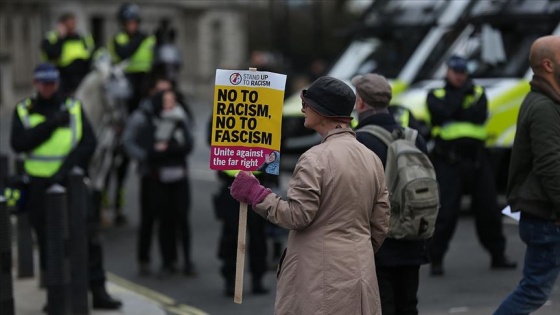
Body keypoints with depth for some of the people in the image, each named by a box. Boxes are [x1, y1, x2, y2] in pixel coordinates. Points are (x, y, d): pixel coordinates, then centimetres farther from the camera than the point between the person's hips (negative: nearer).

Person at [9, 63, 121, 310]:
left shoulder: (73, 107, 6)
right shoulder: (24, 111, 6)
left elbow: (89, 142, -3)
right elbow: (18, 143, -9)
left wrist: (66, 168, -16)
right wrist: (50, 123, -15)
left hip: (71, 182, 0)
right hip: (39, 186, 1)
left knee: (87, 238, -5)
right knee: (47, 243, 7)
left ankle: (98, 291, -2)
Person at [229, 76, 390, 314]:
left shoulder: (315, 159, -14)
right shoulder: (372, 159, 9)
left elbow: (297, 216, -15)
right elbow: (380, 225, 12)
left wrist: (255, 193, -5)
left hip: (319, 277, -7)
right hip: (360, 279, 7)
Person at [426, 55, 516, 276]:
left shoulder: (478, 93, 12)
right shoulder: (436, 95, 7)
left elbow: (480, 115, -6)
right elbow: (442, 112, -15)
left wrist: (454, 113, -13)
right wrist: (461, 93, -6)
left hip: (477, 160, 3)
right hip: (448, 161, -3)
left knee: (488, 210, 10)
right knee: (445, 212, -6)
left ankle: (498, 255, 23)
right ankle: (436, 260, 2)